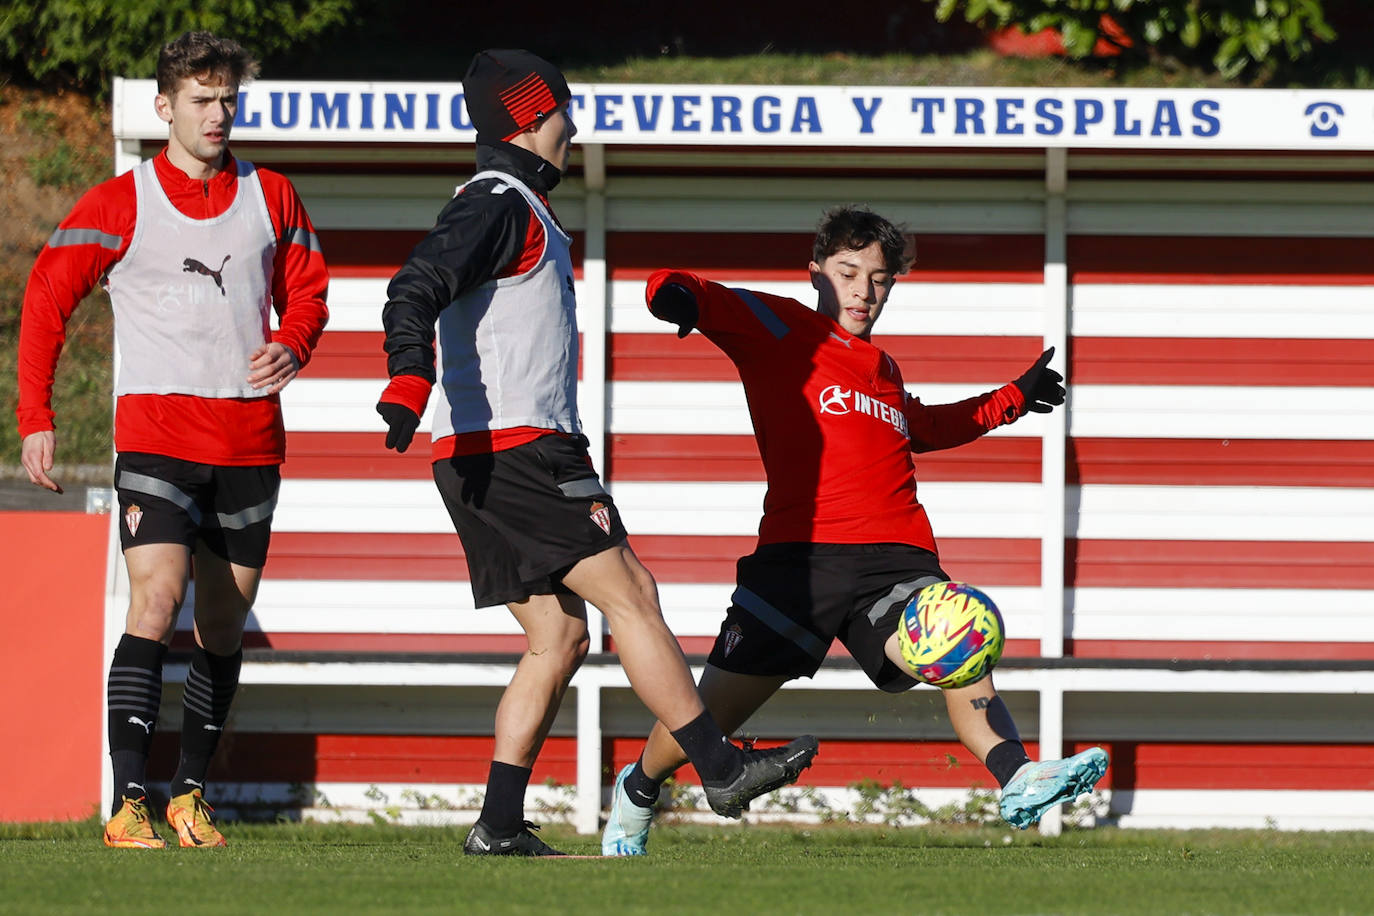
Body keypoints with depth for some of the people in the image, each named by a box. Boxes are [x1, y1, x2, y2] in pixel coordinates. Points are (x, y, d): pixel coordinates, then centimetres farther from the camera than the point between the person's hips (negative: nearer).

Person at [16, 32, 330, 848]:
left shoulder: (271, 198, 10)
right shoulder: (121, 205, 0)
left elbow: (308, 290, 18)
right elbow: (47, 296, 2)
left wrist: (292, 347, -5)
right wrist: (36, 417, -5)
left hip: (250, 436, 4)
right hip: (156, 430, -4)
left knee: (225, 623, 7)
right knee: (158, 602, -19)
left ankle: (192, 794, 21)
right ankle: (129, 804, -23)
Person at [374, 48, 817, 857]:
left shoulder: (514, 209, 25)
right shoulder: (500, 206, -8)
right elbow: (415, 291, -22)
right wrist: (408, 385, -38)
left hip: (514, 457, 10)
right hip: (505, 450, -10)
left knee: (560, 637, 7)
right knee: (630, 593, -9)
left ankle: (501, 822, 2)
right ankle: (720, 768, -9)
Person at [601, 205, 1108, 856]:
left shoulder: (883, 372, 28)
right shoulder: (780, 328, 9)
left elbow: (924, 427, 51)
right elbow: (675, 292, -4)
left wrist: (1014, 399, 52)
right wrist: (677, 295, -28)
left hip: (895, 557, 4)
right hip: (801, 552, -4)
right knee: (712, 716, 0)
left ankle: (1020, 781, -43)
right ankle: (637, 792, 29)